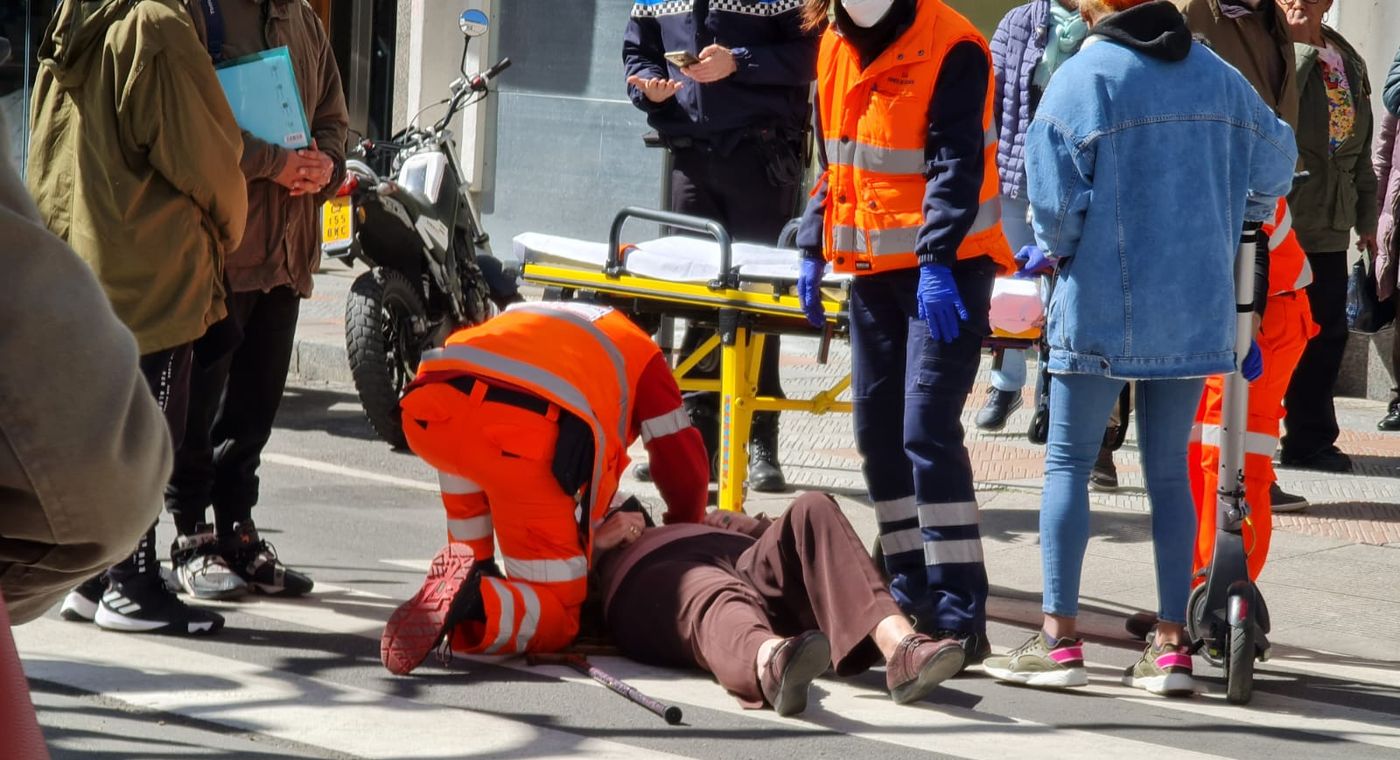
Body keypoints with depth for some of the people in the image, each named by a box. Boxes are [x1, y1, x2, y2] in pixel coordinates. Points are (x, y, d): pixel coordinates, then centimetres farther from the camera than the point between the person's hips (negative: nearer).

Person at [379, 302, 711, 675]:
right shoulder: (640, 353, 32)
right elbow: (683, 461, 28)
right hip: (527, 436, -4)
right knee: (556, 618, 8)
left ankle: (470, 569, 23)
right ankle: (471, 603, -22)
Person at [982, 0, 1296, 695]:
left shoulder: (1083, 78, -11)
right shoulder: (1217, 76, 4)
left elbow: (1055, 199, -14)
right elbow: (1275, 163, 14)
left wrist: (1054, 247, 7)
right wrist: (1232, 227, 31)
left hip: (1103, 306, -4)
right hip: (1195, 310, 4)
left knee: (1068, 462, 5)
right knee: (1169, 471, 11)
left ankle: (1059, 639, 1)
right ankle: (1172, 648, 8)